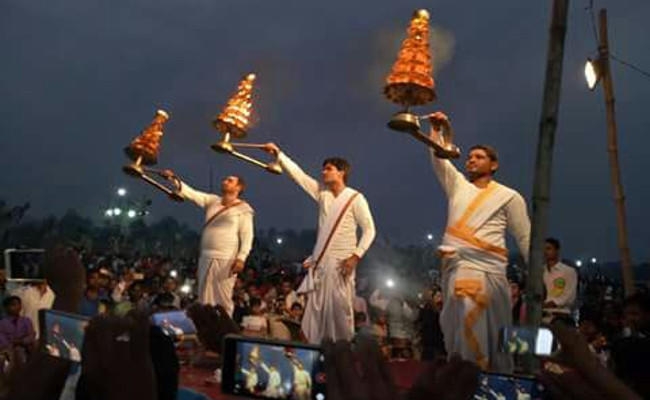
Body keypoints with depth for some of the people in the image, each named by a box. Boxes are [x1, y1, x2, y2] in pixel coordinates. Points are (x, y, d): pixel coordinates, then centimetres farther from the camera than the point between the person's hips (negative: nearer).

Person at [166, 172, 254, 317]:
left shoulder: (243, 209, 0)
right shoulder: (212, 201, 16)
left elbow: (247, 236, -7)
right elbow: (191, 193, 8)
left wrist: (241, 258, -18)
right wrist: (174, 180, -5)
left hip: (226, 260, -6)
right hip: (206, 258, 6)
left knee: (223, 300, -4)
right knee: (205, 299, 6)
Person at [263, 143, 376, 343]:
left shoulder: (355, 198, -5)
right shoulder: (322, 192, 10)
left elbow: (369, 230, -8)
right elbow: (297, 174, 10)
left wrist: (356, 256, -18)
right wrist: (278, 153, 4)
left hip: (341, 262, -5)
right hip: (319, 261, 5)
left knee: (339, 309, -6)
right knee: (315, 309, 4)